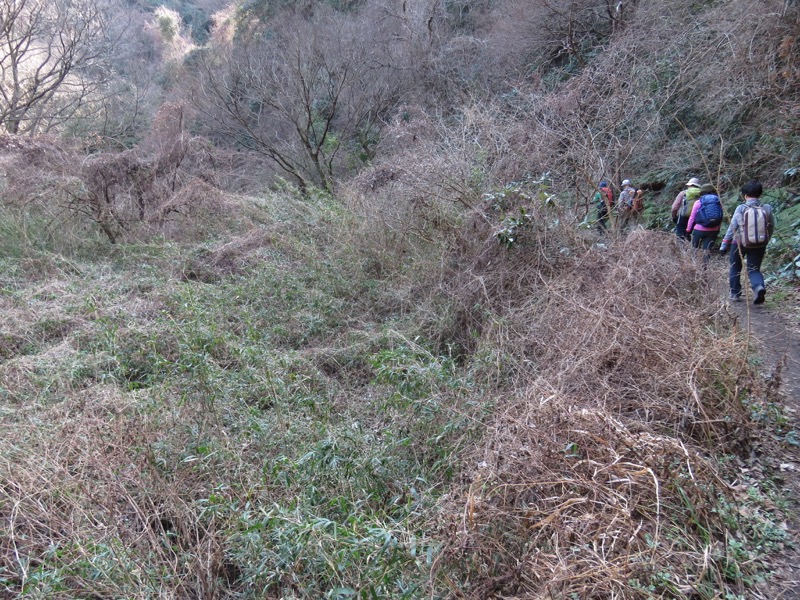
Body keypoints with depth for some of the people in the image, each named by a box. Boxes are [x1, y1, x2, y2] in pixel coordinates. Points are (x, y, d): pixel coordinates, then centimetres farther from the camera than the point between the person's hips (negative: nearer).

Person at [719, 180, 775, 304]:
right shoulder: (767, 209, -7)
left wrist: (724, 246, -1)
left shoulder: (741, 209, -13)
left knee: (735, 268, 19)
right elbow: (771, 228, 1)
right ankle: (759, 287, -17)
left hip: (740, 243, -1)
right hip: (759, 245, 2)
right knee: (754, 269, 12)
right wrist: (765, 243, 17)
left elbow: (732, 228, -10)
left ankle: (735, 293, 23)